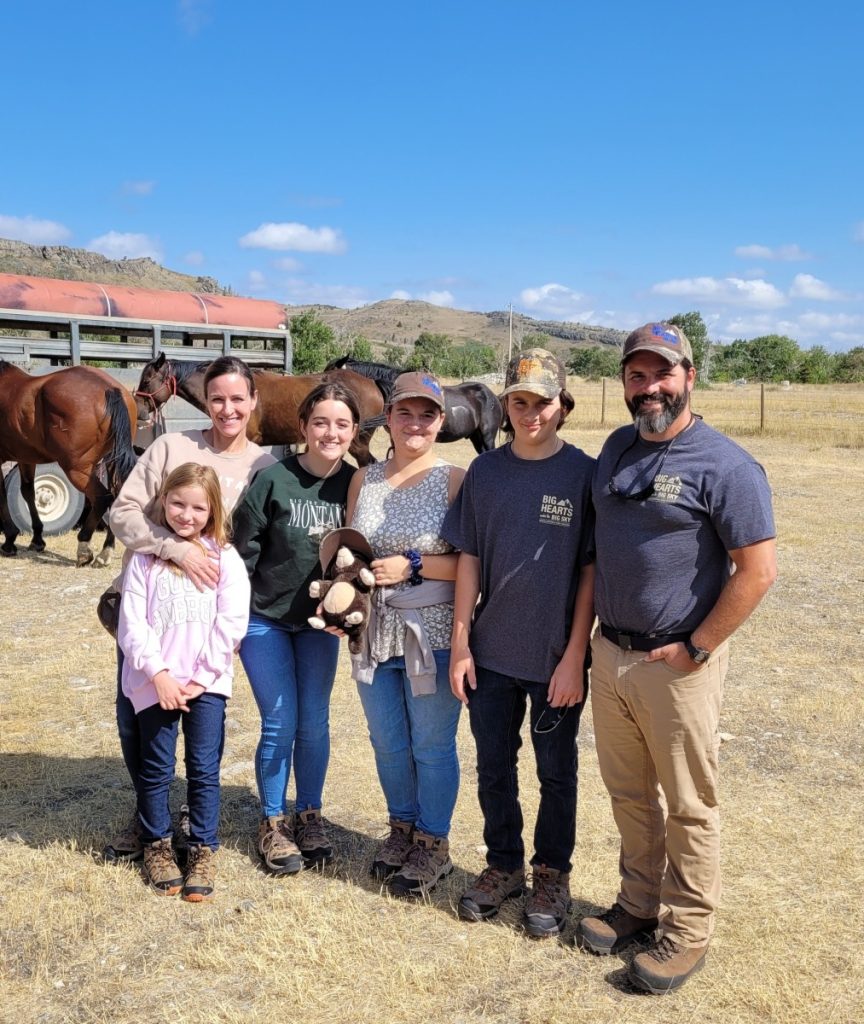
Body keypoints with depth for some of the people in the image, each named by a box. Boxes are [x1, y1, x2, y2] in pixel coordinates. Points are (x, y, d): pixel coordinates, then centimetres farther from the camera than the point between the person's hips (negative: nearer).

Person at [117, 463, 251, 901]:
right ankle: (156, 844, 26)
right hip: (156, 680, 1)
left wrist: (201, 676, -10)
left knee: (204, 768, 2)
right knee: (156, 768, 8)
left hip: (206, 681, 0)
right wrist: (158, 673, -12)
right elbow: (132, 623, -3)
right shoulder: (145, 558, 2)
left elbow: (231, 623, -5)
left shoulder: (224, 557, 0)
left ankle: (203, 849, 17)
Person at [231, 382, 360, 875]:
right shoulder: (273, 480, -16)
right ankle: (274, 824, 20)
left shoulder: (356, 484, -6)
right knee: (280, 724, 0)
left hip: (320, 621, 3)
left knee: (315, 723, 8)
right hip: (265, 618, -3)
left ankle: (310, 816, 27)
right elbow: (243, 548, -9)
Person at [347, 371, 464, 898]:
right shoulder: (364, 479, 6)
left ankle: (434, 843, 28)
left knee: (432, 745, 8)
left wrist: (412, 565, -20)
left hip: (432, 632, -5)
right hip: (374, 631, 5)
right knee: (387, 742, 18)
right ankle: (402, 828, 40)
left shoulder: (455, 480, -9)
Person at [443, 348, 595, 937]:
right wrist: (460, 644, 1)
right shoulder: (485, 471, 1)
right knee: (494, 766, 16)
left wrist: (575, 656, -12)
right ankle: (503, 866, 36)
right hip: (490, 652, 3)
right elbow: (469, 559, 4)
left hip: (556, 657, -3)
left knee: (556, 772, 13)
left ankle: (552, 875, 33)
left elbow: (592, 571, -9)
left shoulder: (583, 473, -9)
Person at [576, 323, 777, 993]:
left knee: (688, 805, 7)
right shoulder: (616, 449, 8)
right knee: (628, 794, 18)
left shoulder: (726, 466, -13)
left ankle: (688, 931, 24)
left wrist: (695, 649, -15)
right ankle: (640, 903, 36)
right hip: (610, 655, 6)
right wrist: (595, 631, 9)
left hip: (679, 664, -6)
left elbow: (758, 570, -16)